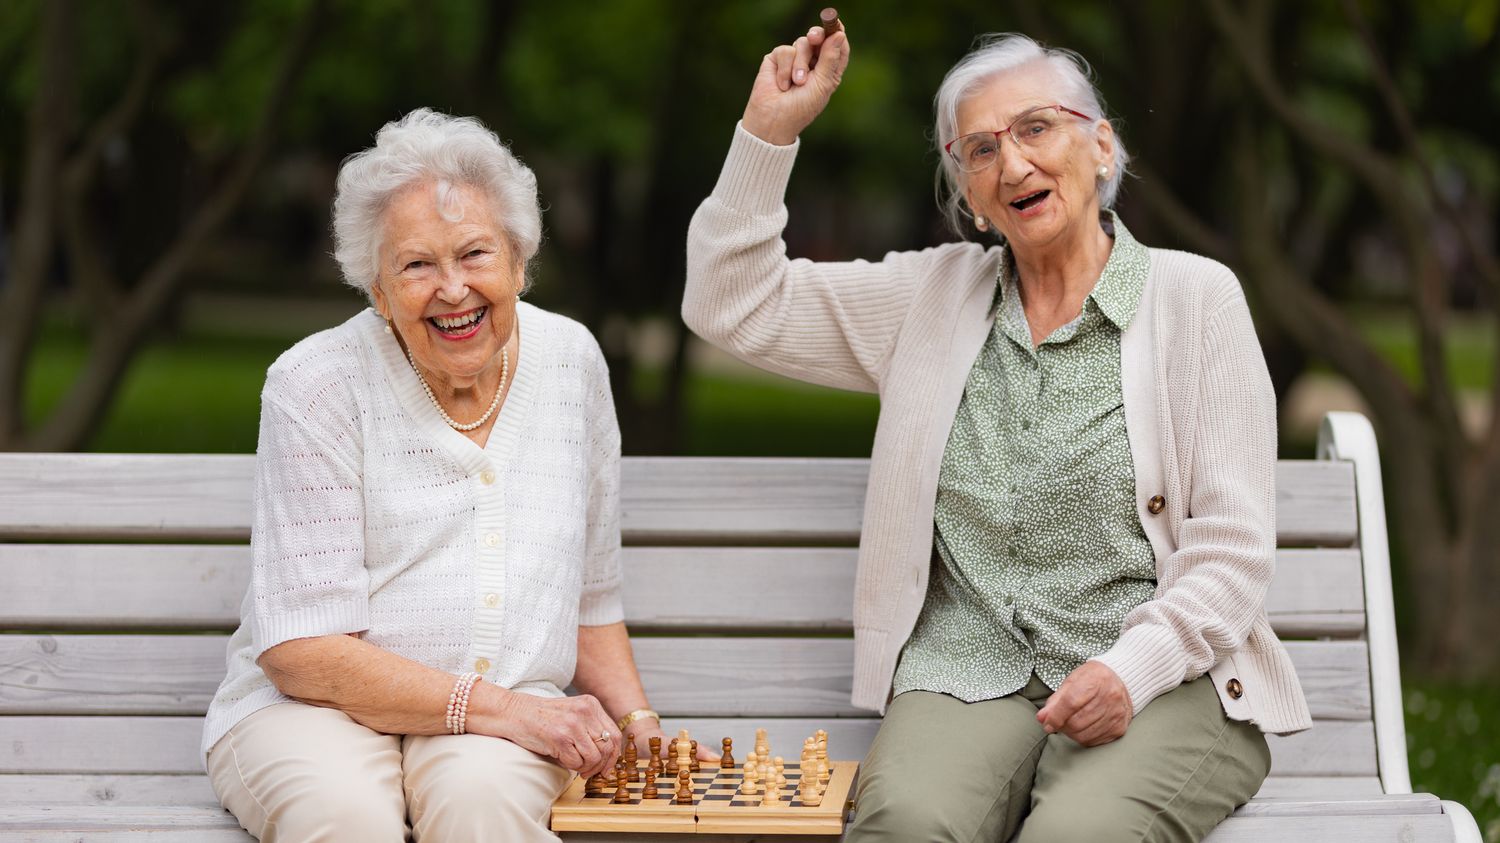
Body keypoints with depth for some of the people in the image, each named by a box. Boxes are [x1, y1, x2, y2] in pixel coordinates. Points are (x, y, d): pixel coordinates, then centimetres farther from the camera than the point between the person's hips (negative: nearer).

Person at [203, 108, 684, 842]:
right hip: (318, 708, -3)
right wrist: (502, 709, -20)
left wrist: (639, 726, 3)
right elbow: (300, 650, -13)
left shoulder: (570, 361, 8)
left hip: (503, 720, 3)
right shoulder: (316, 386, -7)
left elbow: (590, 596, 19)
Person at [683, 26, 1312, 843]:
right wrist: (768, 131, 7)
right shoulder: (935, 294, 16)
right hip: (971, 677, 2)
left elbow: (1232, 547, -1)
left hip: (1165, 678, -2)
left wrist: (1130, 670, -16)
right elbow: (736, 305, 16)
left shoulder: (1195, 298, 5)